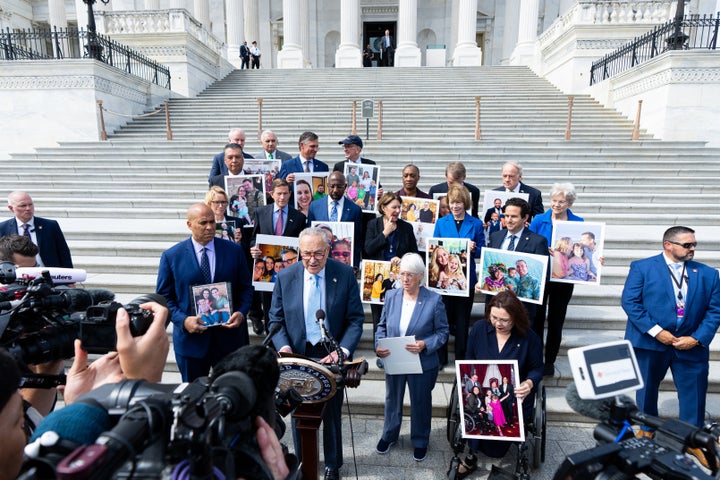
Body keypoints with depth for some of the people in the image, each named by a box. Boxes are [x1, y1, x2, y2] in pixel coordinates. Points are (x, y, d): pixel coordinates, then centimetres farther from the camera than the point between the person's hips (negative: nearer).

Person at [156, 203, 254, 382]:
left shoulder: (234, 250, 1)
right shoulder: (171, 256, -3)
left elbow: (246, 287, 5)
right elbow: (164, 296, 0)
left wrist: (241, 313, -12)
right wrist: (183, 320, -15)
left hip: (229, 335, 1)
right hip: (191, 337, -1)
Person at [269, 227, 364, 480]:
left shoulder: (345, 274, -12)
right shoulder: (285, 277, -8)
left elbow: (355, 319, -8)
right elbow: (276, 319, 0)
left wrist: (343, 350, -21)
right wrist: (283, 347, -16)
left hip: (332, 355, -1)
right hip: (298, 355, 1)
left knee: (332, 413, 16)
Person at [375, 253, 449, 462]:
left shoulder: (434, 300, -15)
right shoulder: (391, 296, -5)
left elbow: (442, 332, -9)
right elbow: (382, 325, 3)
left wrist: (425, 345, -25)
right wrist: (379, 345, -14)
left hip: (422, 363, -3)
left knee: (420, 403, 17)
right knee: (392, 399, 23)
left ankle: (420, 441, 42)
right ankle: (389, 435, 48)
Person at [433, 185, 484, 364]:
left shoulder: (475, 224, 4)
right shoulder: (441, 223, 6)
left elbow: (482, 251, 5)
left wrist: (473, 249, -15)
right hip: (443, 277, 0)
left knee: (463, 319, 8)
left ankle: (461, 358, 22)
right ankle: (440, 357, 18)